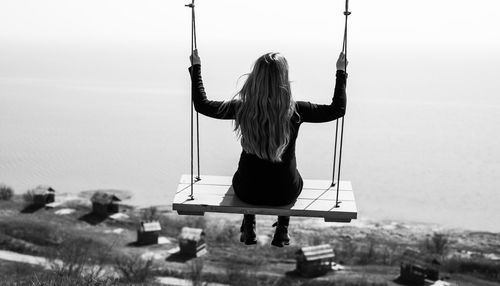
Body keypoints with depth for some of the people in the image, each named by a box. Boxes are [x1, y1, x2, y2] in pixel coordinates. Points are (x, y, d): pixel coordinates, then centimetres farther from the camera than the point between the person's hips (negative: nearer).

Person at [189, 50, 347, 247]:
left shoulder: (241, 107, -18)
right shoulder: (295, 111, -20)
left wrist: (195, 67, 6)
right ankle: (282, 232, 37)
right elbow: (338, 109, -6)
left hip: (248, 192, 1)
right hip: (284, 194, 0)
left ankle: (248, 231, 40)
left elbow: (201, 105, -3)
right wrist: (341, 73, 4)